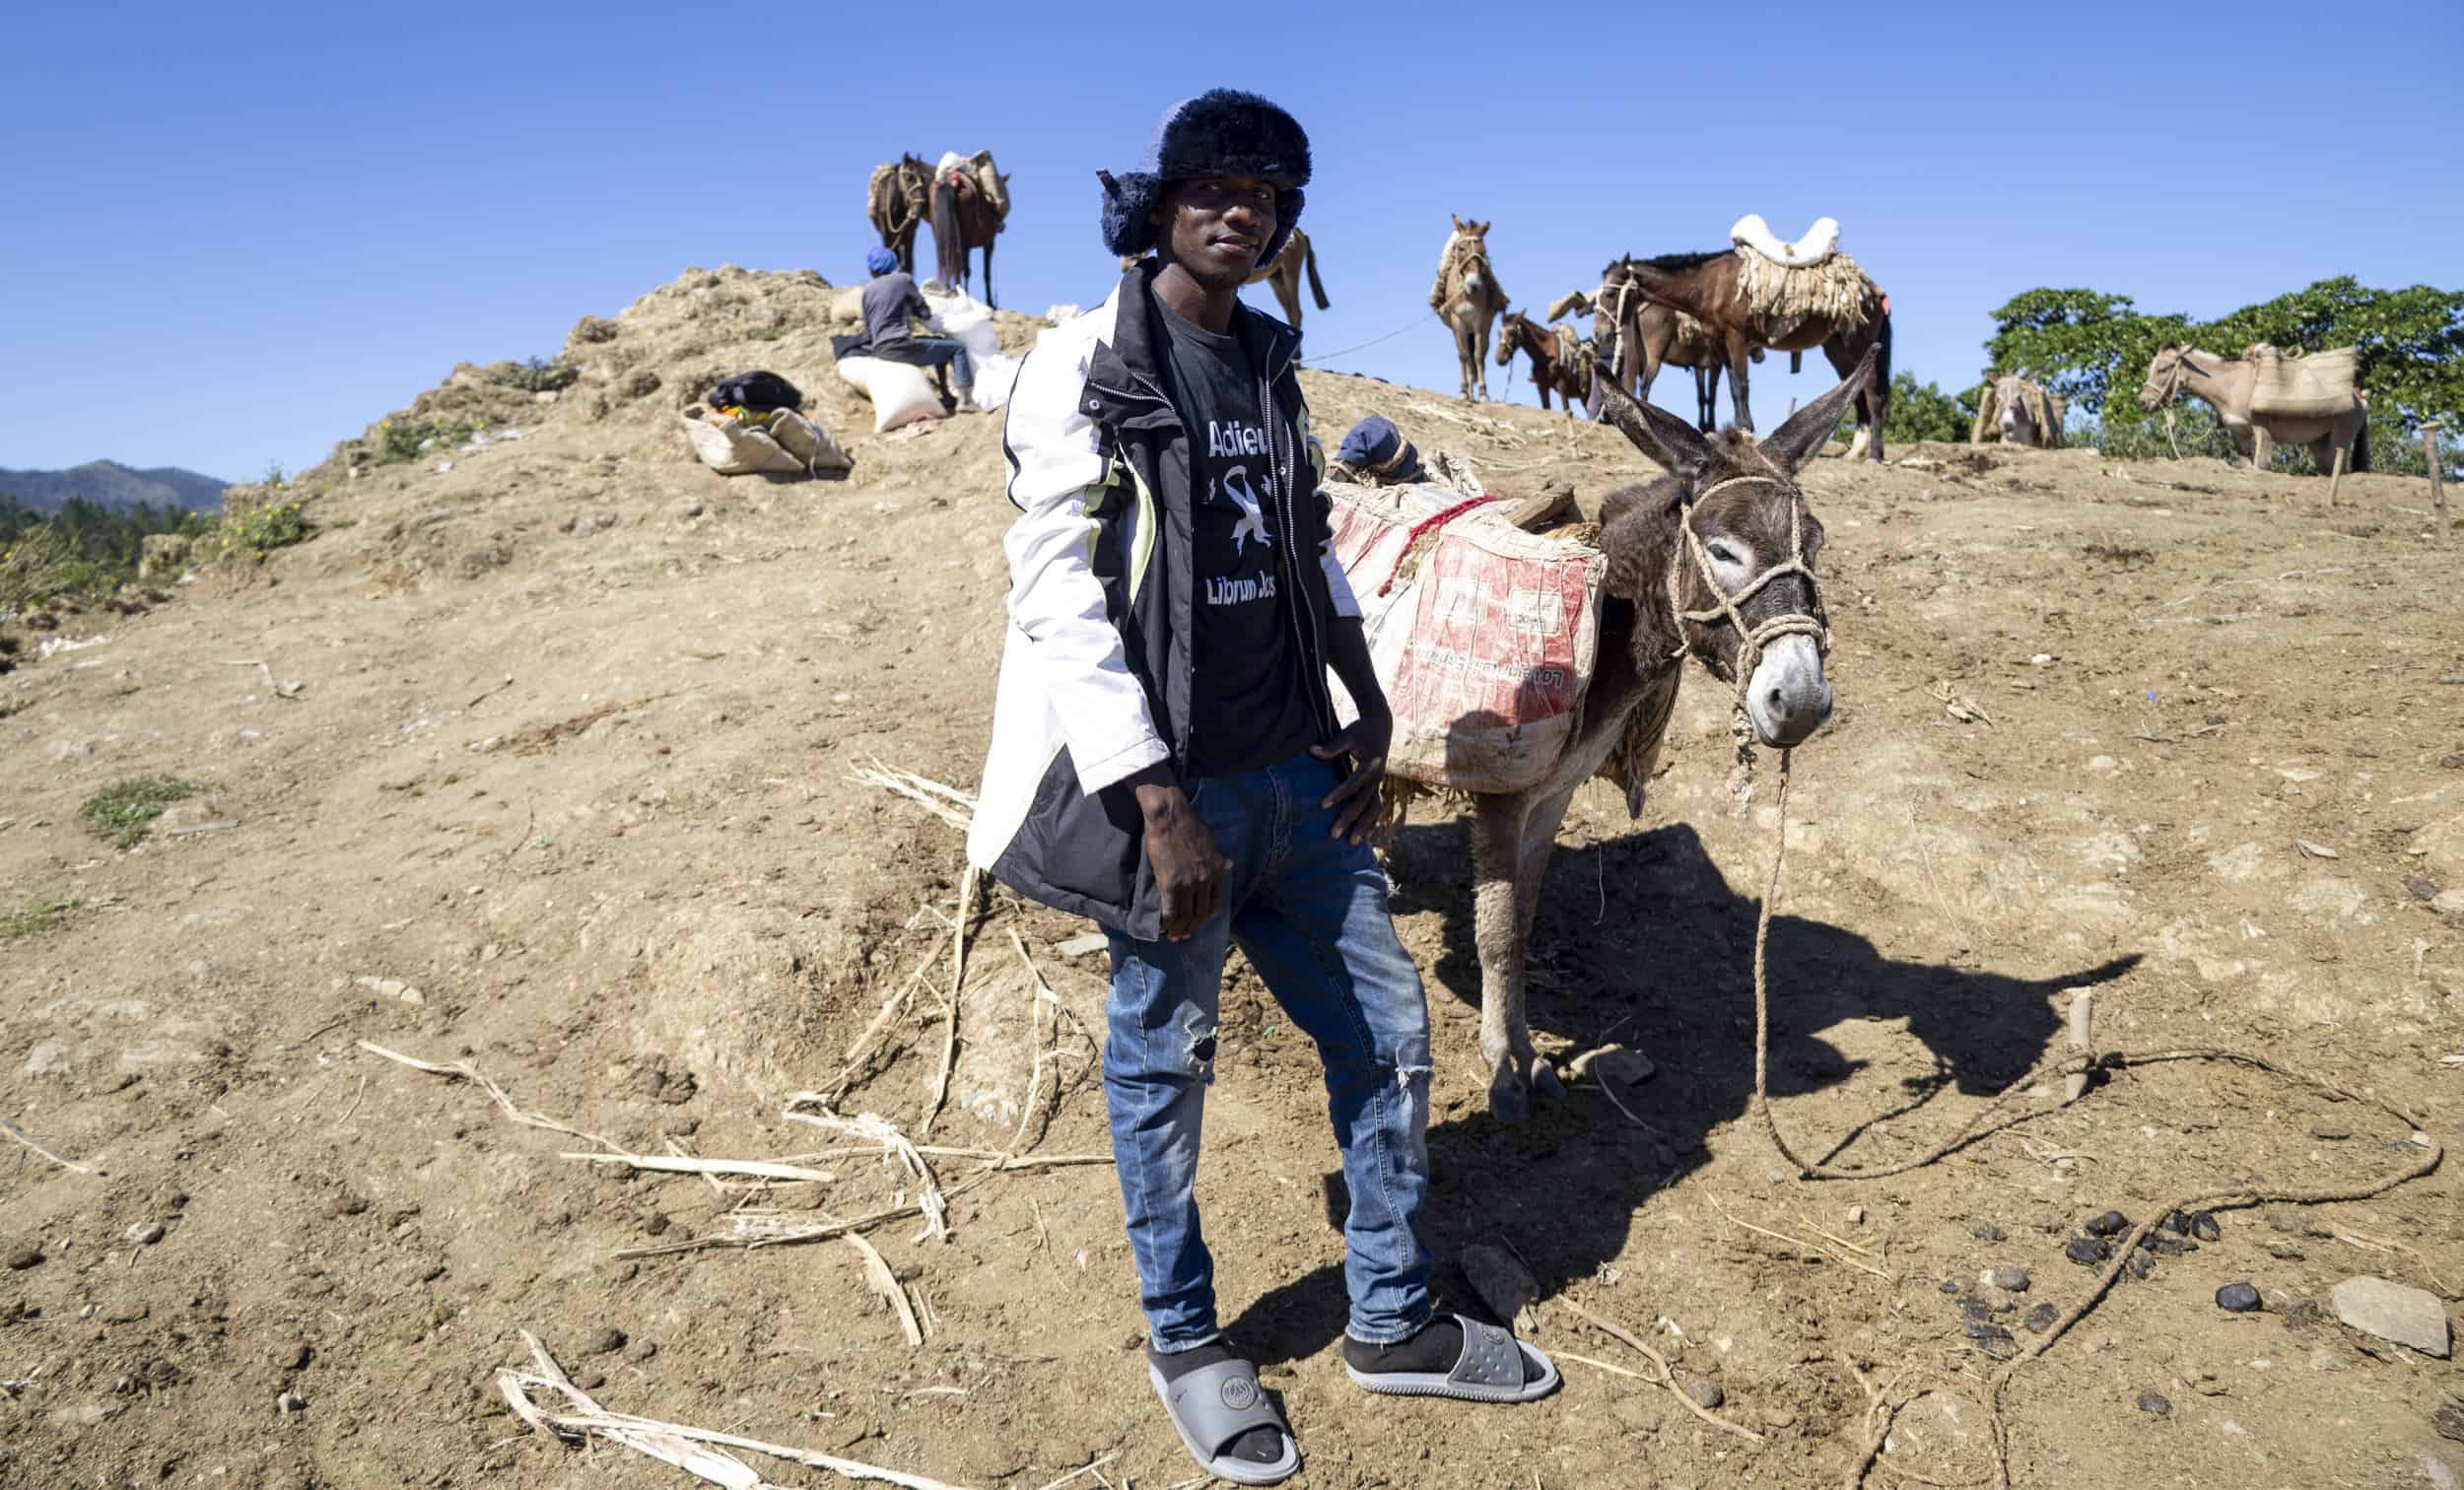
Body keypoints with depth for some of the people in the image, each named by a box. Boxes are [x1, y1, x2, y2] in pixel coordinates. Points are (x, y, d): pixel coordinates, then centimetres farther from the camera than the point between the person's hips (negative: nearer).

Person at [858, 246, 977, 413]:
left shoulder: (868, 289, 17)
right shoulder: (903, 279, 3)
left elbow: (868, 329, 18)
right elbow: (926, 314, 5)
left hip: (880, 350, 7)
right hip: (900, 346, -7)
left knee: (940, 343, 29)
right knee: (958, 347, 4)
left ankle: (946, 396, 24)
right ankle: (965, 400, -12)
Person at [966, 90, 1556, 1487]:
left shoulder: (1273, 361, 11)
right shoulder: (1085, 366, -10)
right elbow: (1061, 604, -16)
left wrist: (1369, 706, 13)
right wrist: (1162, 811, -20)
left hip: (1299, 769, 7)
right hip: (1174, 784, -7)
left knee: (1388, 1030, 12)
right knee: (1166, 1066, 8)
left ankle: (1396, 1322, 32)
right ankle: (1186, 1340, 32)